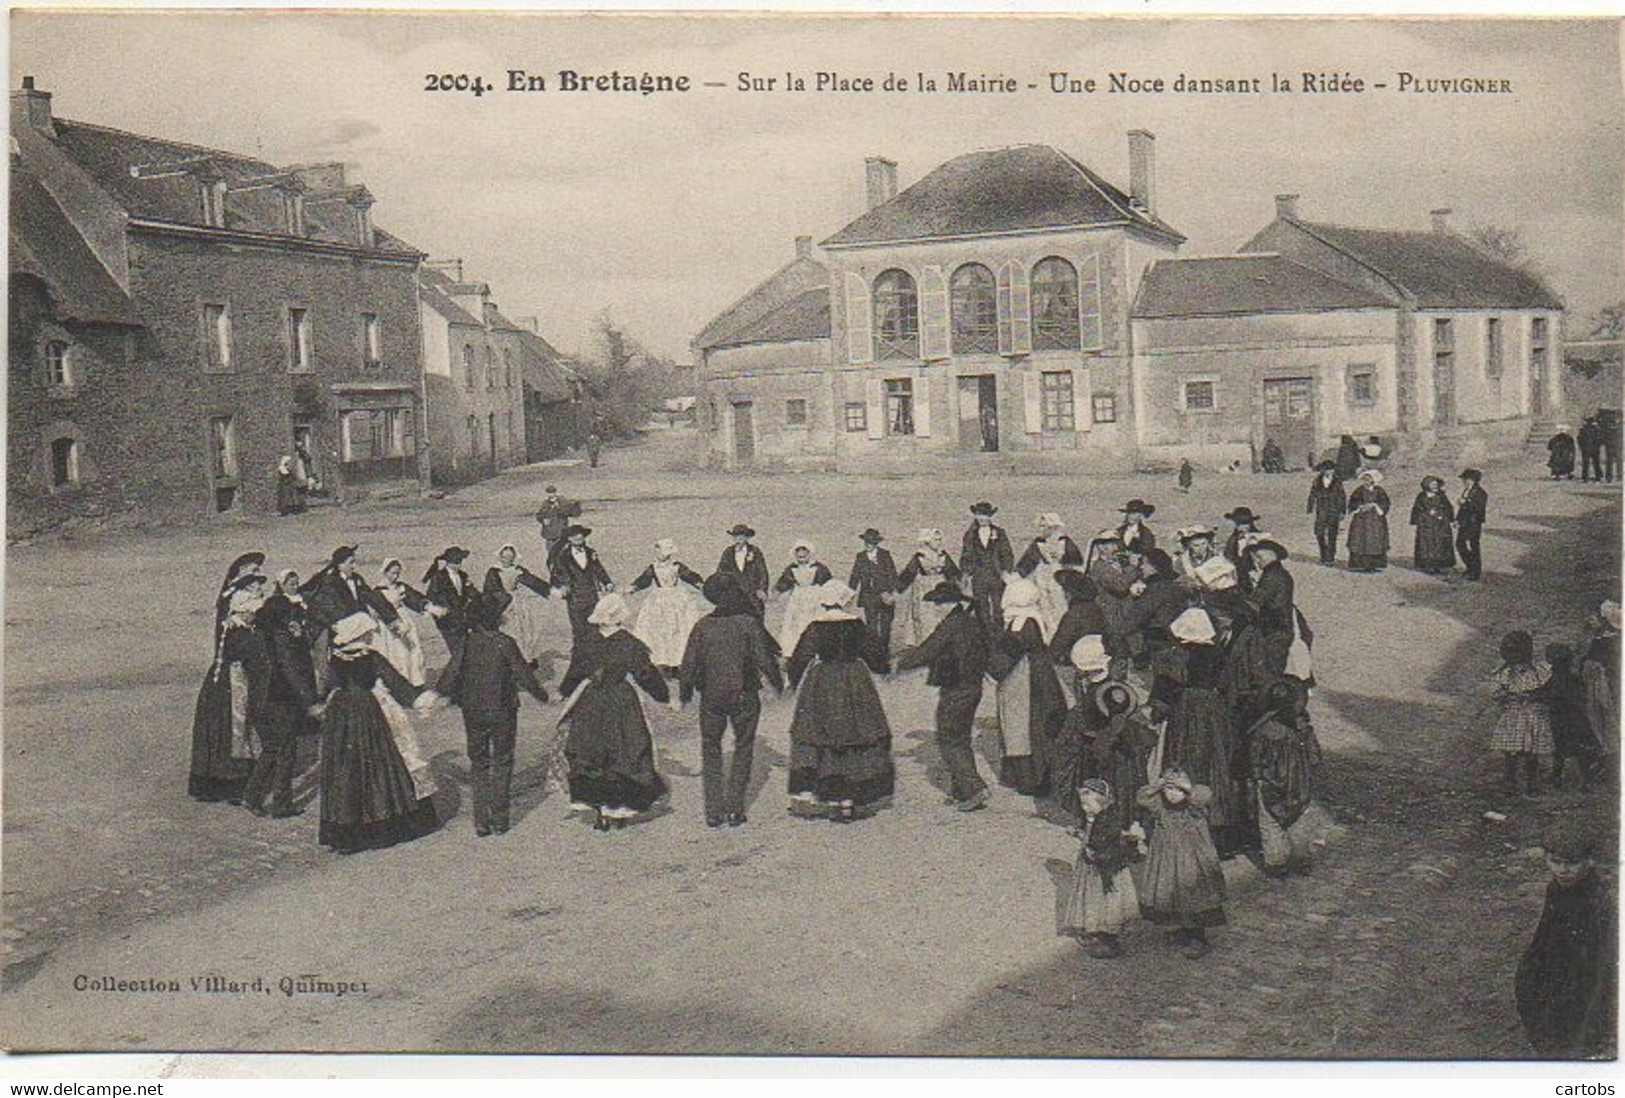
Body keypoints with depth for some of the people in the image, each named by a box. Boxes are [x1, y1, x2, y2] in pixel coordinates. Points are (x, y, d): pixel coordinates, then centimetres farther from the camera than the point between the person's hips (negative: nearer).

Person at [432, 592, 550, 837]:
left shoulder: (468, 641, -6)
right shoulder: (505, 644, -16)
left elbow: (451, 672, -5)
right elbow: (524, 674, -10)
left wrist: (439, 695, 12)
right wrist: (542, 696, 5)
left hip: (472, 712, 3)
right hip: (501, 711, -3)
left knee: (478, 763, 14)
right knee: (502, 763, 11)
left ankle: (481, 821, 12)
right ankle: (499, 819, 11)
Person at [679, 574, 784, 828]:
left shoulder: (703, 626, -6)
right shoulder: (749, 624, -11)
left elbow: (689, 664, -3)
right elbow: (765, 659, -10)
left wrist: (685, 693, 12)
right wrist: (778, 683, 7)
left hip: (711, 697, 1)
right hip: (744, 697, -1)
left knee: (711, 750, 13)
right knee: (743, 749, 13)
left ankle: (713, 812, 9)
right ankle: (734, 809, 8)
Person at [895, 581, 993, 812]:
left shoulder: (949, 626, -17)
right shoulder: (974, 624, 8)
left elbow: (924, 653, -15)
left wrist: (900, 663, 2)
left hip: (954, 692, -9)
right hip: (973, 688, 9)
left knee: (949, 742, -1)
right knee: (961, 740, 17)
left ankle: (974, 788, -10)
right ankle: (959, 790, 22)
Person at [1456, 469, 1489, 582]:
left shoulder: (1480, 493, -13)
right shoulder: (1466, 491, 13)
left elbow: (1479, 509, -22)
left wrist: (1465, 502, -23)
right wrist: (1457, 520, 12)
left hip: (1474, 524, -9)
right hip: (1464, 523, 9)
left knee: (1473, 546, -4)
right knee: (1460, 544, 10)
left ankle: (1477, 572, 5)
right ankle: (1470, 567, 25)